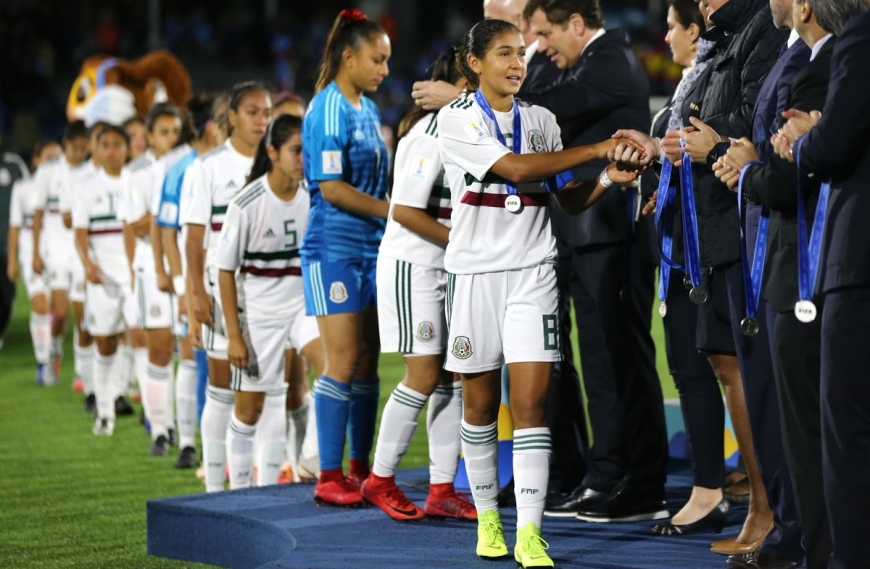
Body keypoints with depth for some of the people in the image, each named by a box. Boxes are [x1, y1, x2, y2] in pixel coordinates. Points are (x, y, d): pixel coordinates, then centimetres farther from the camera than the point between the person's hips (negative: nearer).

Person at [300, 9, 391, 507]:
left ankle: (360, 471, 15)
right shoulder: (329, 110, -11)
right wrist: (393, 210, -15)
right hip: (335, 247, -8)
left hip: (371, 248, 8)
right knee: (343, 362, -9)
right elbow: (332, 188, -17)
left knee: (367, 363, 8)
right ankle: (330, 478, -5)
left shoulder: (368, 110, 14)